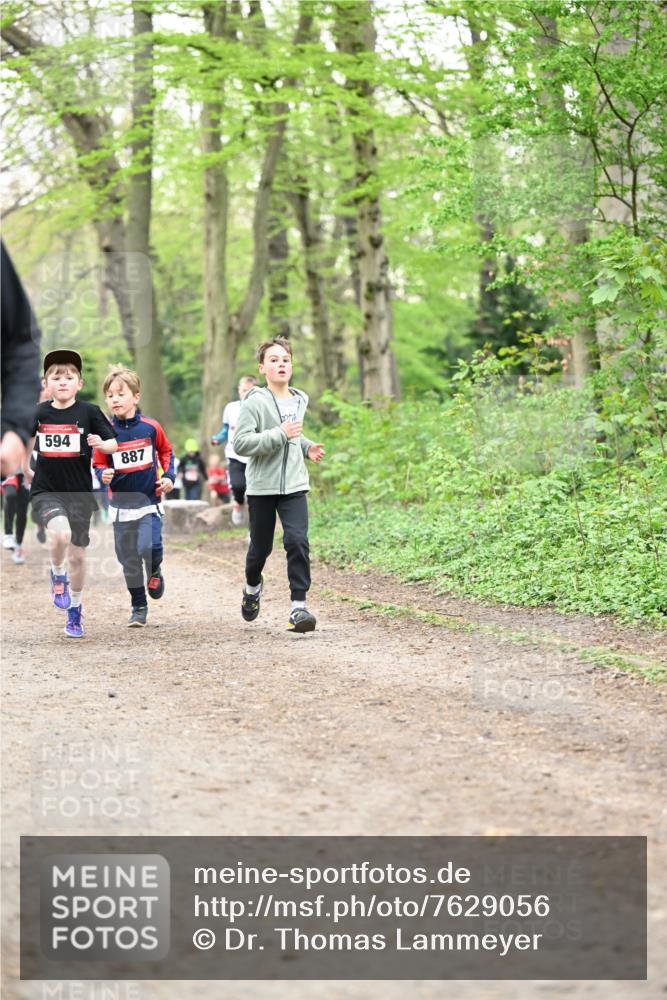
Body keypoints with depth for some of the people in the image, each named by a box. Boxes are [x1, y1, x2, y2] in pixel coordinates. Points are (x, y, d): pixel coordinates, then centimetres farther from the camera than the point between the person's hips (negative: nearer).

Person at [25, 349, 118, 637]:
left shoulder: (89, 412, -5)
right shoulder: (39, 413, 0)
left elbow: (115, 443, -3)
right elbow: (26, 440, 19)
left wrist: (102, 444, -23)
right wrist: (24, 470, 15)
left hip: (79, 493, 1)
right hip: (46, 491, 0)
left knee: (77, 555, 9)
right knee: (60, 532, -30)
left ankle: (74, 611, 29)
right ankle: (58, 577, 0)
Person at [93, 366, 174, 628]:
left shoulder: (151, 427, -5)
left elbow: (166, 451, 12)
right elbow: (99, 464, 3)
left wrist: (168, 476, 0)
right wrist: (103, 475, -18)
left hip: (149, 500, -1)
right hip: (121, 504, 2)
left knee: (149, 547, -20)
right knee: (128, 558, 7)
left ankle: (155, 572, 15)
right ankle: (138, 607, 22)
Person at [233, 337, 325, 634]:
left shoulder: (299, 401, 9)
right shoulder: (255, 402, -11)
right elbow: (240, 443, -19)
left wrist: (307, 447, 9)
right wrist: (280, 434, -23)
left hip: (294, 485, 3)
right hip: (262, 486, -3)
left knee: (297, 541, -15)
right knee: (261, 547, 11)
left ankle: (299, 606, -14)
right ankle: (252, 586, 43)